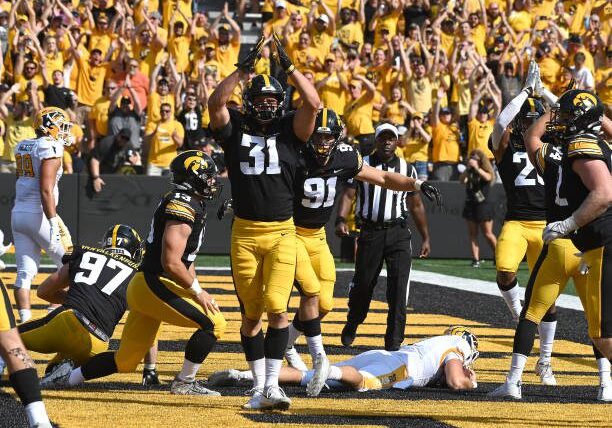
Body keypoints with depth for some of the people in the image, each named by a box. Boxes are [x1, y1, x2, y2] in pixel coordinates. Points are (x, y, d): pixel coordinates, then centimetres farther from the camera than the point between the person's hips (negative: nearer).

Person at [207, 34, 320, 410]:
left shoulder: (289, 131, 5)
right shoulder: (235, 130, 5)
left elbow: (313, 104, -10)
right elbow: (216, 103, -11)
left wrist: (288, 66, -9)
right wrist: (246, 67, -15)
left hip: (282, 233, -1)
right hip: (245, 233, 1)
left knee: (277, 307, -14)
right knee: (251, 313, 7)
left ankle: (272, 385, -15)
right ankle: (259, 385, 16)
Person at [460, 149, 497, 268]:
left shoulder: (487, 171, -2)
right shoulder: (469, 172, 8)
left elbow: (487, 178, -25)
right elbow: (462, 180, -8)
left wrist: (476, 167, -24)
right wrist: (468, 168, -16)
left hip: (483, 205, -5)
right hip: (470, 205, 5)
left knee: (488, 234, -3)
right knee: (472, 234, 1)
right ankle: (475, 259, 0)